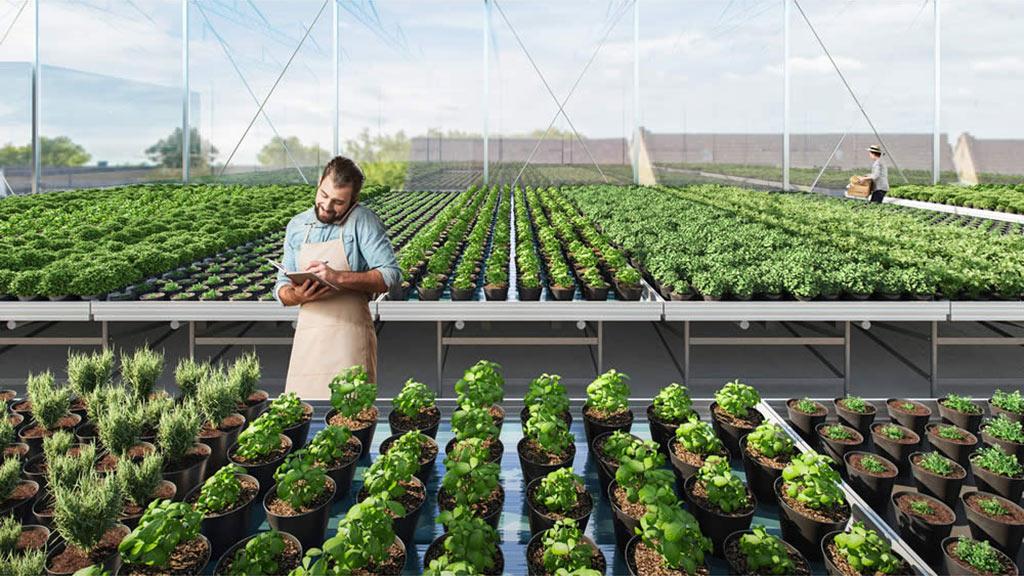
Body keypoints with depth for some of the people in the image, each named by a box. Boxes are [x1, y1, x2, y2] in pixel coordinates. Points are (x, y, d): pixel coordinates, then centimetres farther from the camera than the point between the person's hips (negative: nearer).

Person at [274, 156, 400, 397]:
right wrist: (297, 296, -10)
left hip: (349, 334, -4)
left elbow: (390, 275, -11)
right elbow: (282, 286, 14)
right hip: (307, 335, 4)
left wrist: (338, 277, -21)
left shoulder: (363, 221, -3)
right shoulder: (296, 226, 12)